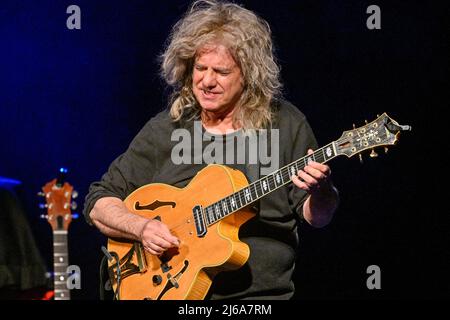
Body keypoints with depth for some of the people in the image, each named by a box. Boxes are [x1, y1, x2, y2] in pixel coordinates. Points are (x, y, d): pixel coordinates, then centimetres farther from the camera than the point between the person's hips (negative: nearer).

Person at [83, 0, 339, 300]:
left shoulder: (286, 124, 6)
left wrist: (320, 191, -15)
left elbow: (317, 217, 7)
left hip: (262, 293, -1)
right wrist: (142, 227, -8)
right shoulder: (165, 130, 9)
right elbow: (99, 203, 11)